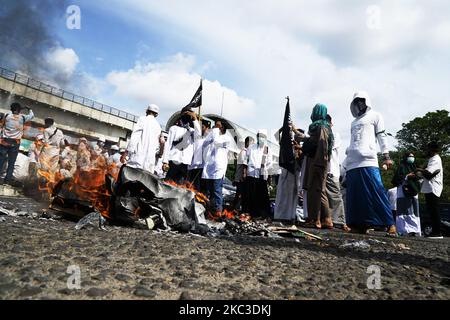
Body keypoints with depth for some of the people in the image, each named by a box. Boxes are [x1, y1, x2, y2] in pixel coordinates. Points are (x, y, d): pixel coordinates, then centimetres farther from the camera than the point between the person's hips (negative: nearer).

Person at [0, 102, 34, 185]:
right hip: (15, 143, -1)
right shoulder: (23, 118, 0)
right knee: (11, 163, 5)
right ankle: (7, 180, 4)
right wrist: (29, 109, 37)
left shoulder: (7, 115, 2)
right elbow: (32, 115, 18)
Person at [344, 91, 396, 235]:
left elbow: (382, 136, 5)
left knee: (377, 192, -14)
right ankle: (361, 225, 2)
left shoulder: (375, 116, 15)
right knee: (355, 195, -1)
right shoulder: (354, 122, 29)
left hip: (368, 161, -6)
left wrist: (386, 156, -6)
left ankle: (390, 224, -11)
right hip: (352, 163, 6)